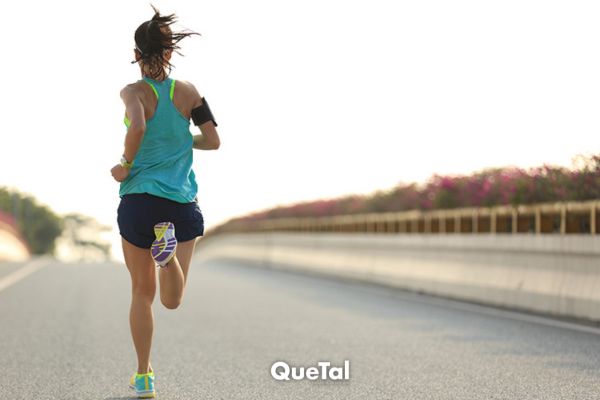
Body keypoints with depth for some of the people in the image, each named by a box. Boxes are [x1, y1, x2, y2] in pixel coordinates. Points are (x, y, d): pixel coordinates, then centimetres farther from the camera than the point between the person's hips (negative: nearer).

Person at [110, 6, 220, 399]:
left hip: (140, 200, -1)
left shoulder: (134, 92, -7)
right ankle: (168, 251, -26)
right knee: (172, 301, 5)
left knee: (143, 291, 14)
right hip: (183, 202, 2)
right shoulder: (188, 91, 3)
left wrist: (126, 166, -11)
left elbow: (138, 127, -27)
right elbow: (213, 141, 1)